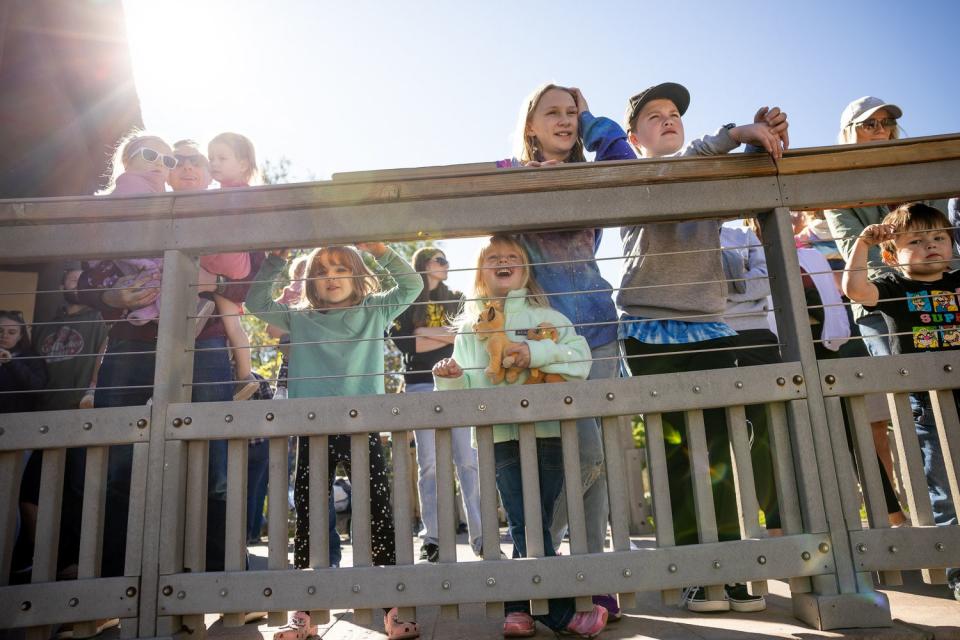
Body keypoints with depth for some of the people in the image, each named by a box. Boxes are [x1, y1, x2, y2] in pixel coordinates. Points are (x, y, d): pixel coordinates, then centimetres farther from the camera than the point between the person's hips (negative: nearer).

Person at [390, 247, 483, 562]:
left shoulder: (455, 299, 19)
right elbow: (403, 342, -6)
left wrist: (429, 333, -6)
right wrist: (449, 336, -5)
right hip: (422, 385, -2)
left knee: (469, 461, -4)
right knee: (430, 464, -2)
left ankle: (480, 535, -1)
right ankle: (432, 538, 4)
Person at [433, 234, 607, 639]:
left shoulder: (546, 316, 10)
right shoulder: (470, 326, 13)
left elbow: (580, 357, -3)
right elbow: (467, 387, 11)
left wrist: (535, 353, -15)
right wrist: (451, 377, -10)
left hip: (547, 430, 0)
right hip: (500, 435, 0)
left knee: (533, 523, 4)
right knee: (525, 524, -3)